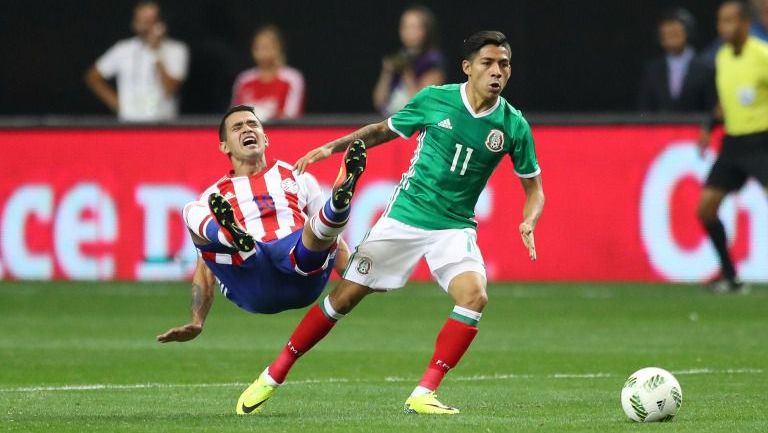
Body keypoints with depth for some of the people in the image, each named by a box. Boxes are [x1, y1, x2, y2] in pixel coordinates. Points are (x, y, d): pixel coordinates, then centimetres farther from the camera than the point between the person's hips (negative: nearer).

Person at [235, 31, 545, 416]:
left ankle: (423, 395, -19)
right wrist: (333, 146, 2)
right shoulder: (434, 99, -6)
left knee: (474, 295, -26)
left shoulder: (514, 126, -6)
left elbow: (533, 187, 5)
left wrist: (528, 222, -15)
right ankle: (273, 376, 15)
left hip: (454, 227, 0)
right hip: (405, 215, 0)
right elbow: (383, 130, 11)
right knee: (345, 295, 0)